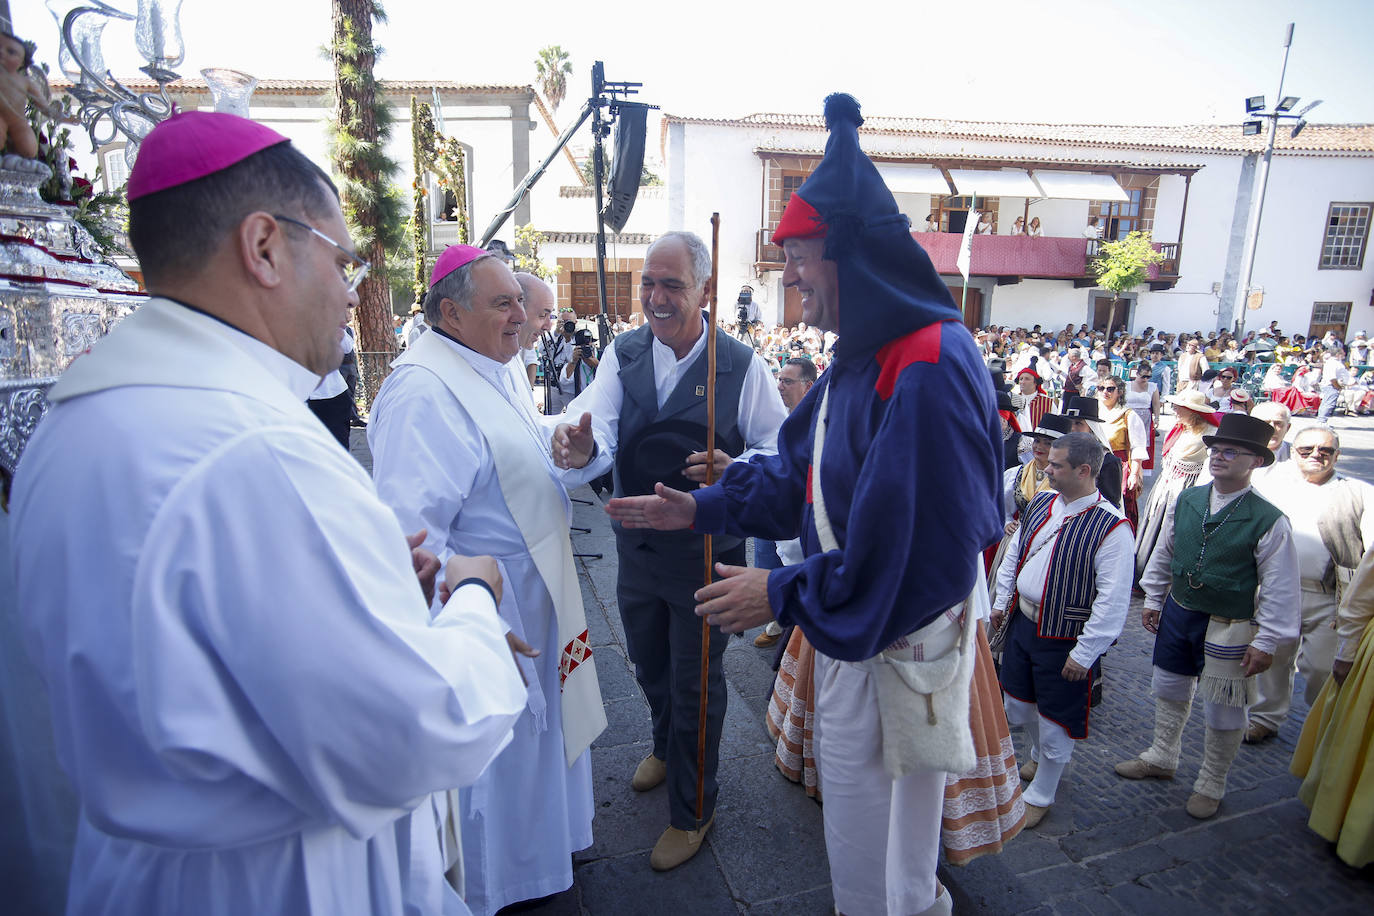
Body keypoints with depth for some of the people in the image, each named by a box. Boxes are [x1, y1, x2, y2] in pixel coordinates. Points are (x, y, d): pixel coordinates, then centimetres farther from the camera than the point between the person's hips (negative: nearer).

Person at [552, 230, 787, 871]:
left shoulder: (742, 365, -13)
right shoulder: (623, 354, -4)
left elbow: (779, 447, -9)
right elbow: (600, 436, -17)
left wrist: (736, 469, -29)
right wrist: (580, 446, -41)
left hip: (706, 553, -4)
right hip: (636, 548, 4)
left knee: (696, 683, 13)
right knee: (649, 668, 26)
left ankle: (692, 811, 39)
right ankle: (666, 745, 59)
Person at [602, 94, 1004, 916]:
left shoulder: (931, 368, -27)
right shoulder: (866, 354, 5)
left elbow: (923, 540, -29)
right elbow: (801, 467, 10)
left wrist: (785, 595, -22)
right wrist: (706, 507, 3)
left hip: (907, 627, -9)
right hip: (853, 609, 9)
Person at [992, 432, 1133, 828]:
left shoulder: (1112, 527, -21)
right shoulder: (1041, 503, 1)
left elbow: (1113, 599, -21)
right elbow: (1014, 554, 13)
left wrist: (1084, 652, -20)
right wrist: (1001, 601, 13)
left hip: (1064, 639, -6)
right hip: (1022, 621, 7)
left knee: (1054, 720, 12)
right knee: (1017, 705, 23)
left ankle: (1040, 795, 35)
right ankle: (1041, 755, 53)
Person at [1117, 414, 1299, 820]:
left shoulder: (1269, 521, -17)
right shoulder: (1185, 501, -4)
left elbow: (1280, 588, -12)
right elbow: (1162, 553, 8)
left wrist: (1266, 642, -12)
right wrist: (1153, 600, 12)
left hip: (1229, 629, -4)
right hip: (1177, 612, 5)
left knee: (1223, 711, 11)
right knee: (1169, 690, 21)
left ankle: (1211, 785, 34)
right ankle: (1161, 757, 44)